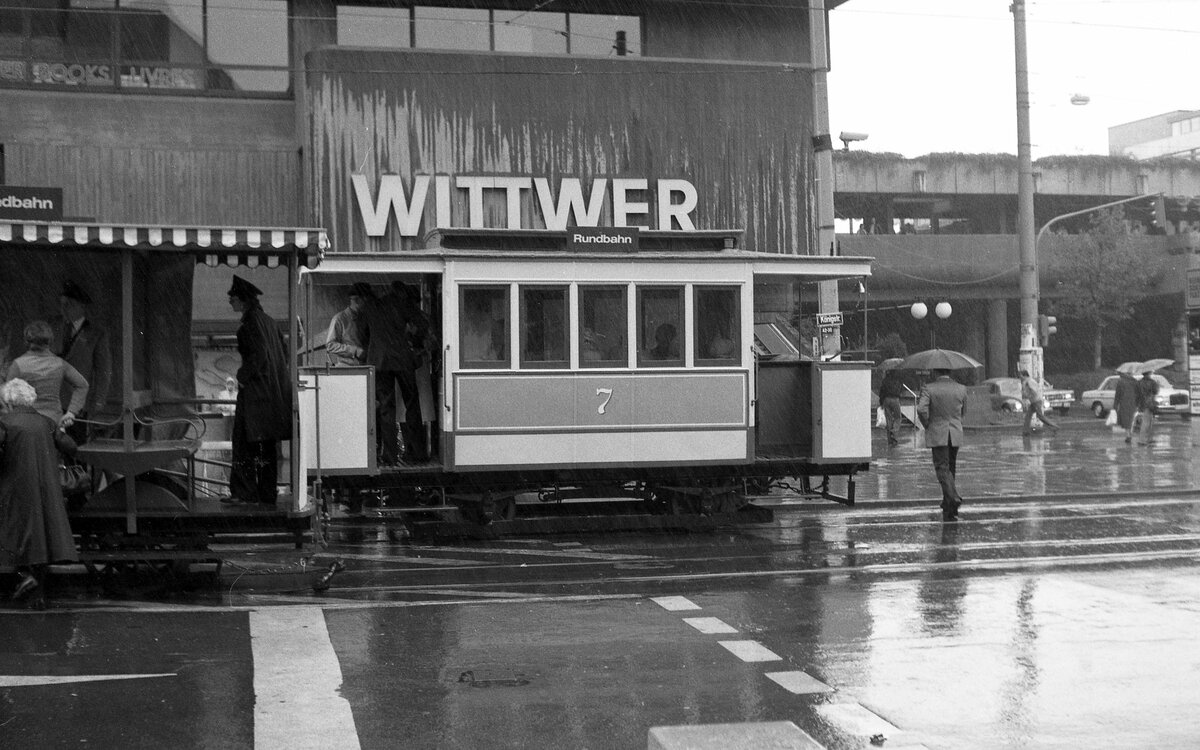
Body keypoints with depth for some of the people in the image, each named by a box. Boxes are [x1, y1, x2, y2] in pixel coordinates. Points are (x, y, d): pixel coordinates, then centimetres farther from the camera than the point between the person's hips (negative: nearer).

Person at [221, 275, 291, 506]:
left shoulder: (251, 322, -12)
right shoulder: (267, 320, 13)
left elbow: (259, 355, -21)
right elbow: (283, 353, 17)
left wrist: (243, 376, -10)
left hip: (255, 390, -9)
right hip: (272, 390, 9)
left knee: (245, 442, -4)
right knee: (268, 445, 10)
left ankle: (243, 492, -5)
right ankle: (267, 494, 13)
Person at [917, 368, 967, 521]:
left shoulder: (929, 389, -7)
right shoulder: (961, 389, 5)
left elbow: (921, 409, -20)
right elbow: (963, 410, 14)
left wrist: (927, 424, -4)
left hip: (937, 434, -4)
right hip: (956, 434, 4)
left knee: (942, 467, -6)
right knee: (951, 468, 16)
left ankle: (953, 497, -28)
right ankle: (948, 506, 25)